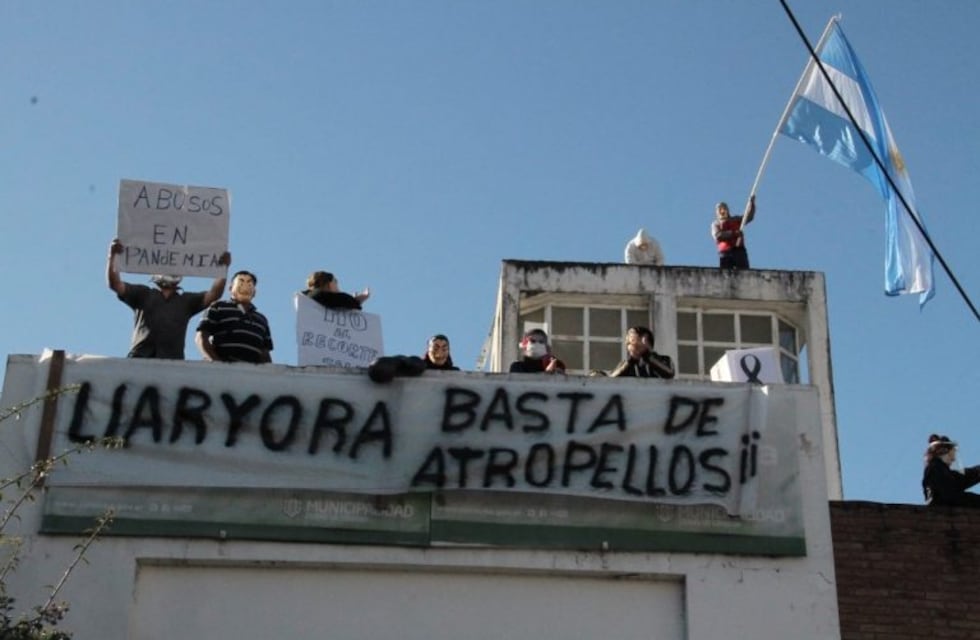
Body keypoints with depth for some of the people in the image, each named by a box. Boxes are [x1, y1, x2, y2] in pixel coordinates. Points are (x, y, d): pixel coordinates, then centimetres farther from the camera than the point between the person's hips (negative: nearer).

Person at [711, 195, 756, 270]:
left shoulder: (736, 220, 21)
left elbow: (749, 217, 6)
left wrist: (751, 203, -8)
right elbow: (717, 236, -6)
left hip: (739, 251, 1)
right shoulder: (715, 224, 14)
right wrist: (733, 233, -15)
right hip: (725, 253, -1)